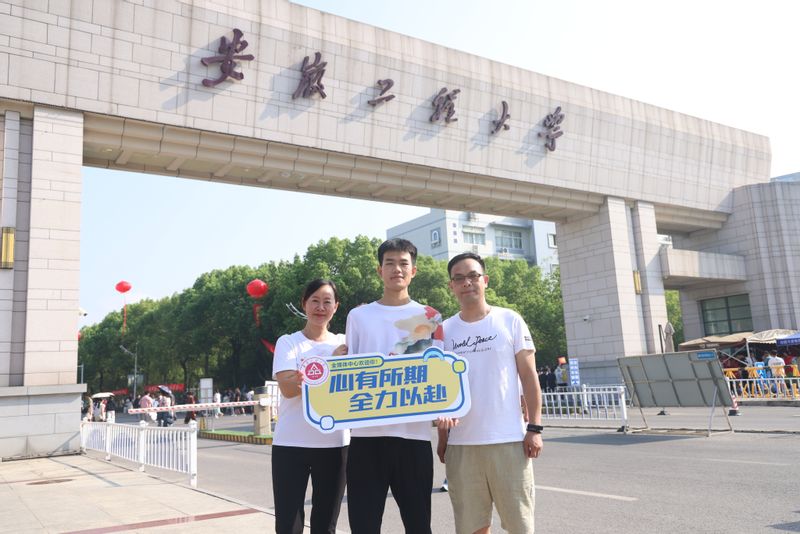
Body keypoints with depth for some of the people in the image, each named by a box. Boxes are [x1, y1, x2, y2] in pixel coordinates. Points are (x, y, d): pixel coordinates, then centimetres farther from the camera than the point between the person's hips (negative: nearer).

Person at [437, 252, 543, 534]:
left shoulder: (510, 320, 1)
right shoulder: (445, 330, 7)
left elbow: (529, 376, 1)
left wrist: (535, 427, -5)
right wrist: (442, 436, 8)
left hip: (509, 440, -2)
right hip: (460, 444, 2)